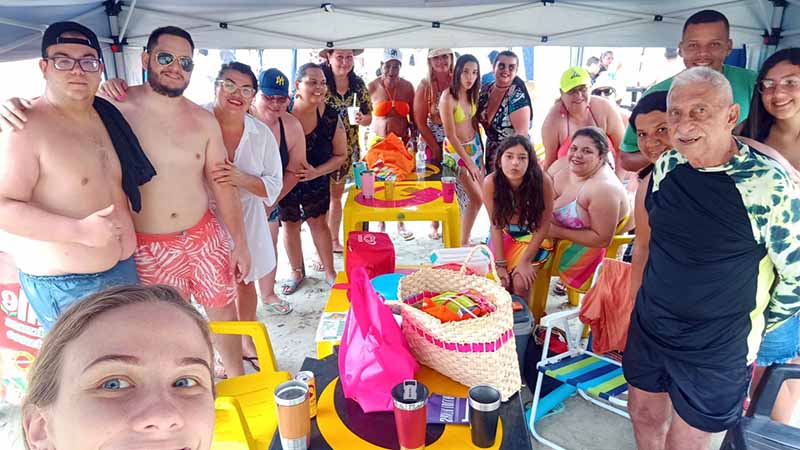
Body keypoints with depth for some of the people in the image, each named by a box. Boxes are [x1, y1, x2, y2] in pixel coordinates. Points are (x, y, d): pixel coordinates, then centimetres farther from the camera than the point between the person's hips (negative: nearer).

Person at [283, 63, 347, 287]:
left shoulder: (330, 116, -18)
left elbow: (341, 154, -8)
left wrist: (316, 172, -21)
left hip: (316, 179, 1)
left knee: (318, 222, 10)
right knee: (290, 224, 15)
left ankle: (330, 272, 26)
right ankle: (296, 271, 35)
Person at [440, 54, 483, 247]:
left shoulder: (471, 93, -1)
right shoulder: (448, 97, -22)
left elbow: (474, 122, 9)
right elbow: (451, 135, -19)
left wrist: (480, 154, 5)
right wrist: (469, 162, -15)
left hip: (475, 146, 7)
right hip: (456, 151, -6)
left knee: (476, 198, 7)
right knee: (477, 199, -7)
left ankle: (465, 236, 24)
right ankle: (463, 242, 10)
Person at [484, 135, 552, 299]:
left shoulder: (542, 181, -27)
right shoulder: (490, 182, -23)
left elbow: (543, 226, -17)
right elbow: (496, 225, -14)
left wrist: (525, 261, -19)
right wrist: (500, 264, -16)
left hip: (533, 236, -1)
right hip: (504, 234, 2)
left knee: (520, 283, -17)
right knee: (498, 281, -11)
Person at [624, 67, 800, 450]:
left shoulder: (769, 186, -20)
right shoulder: (665, 168, -4)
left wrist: (755, 328, 1)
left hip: (716, 352, -4)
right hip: (648, 328, 5)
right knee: (644, 414, 23)